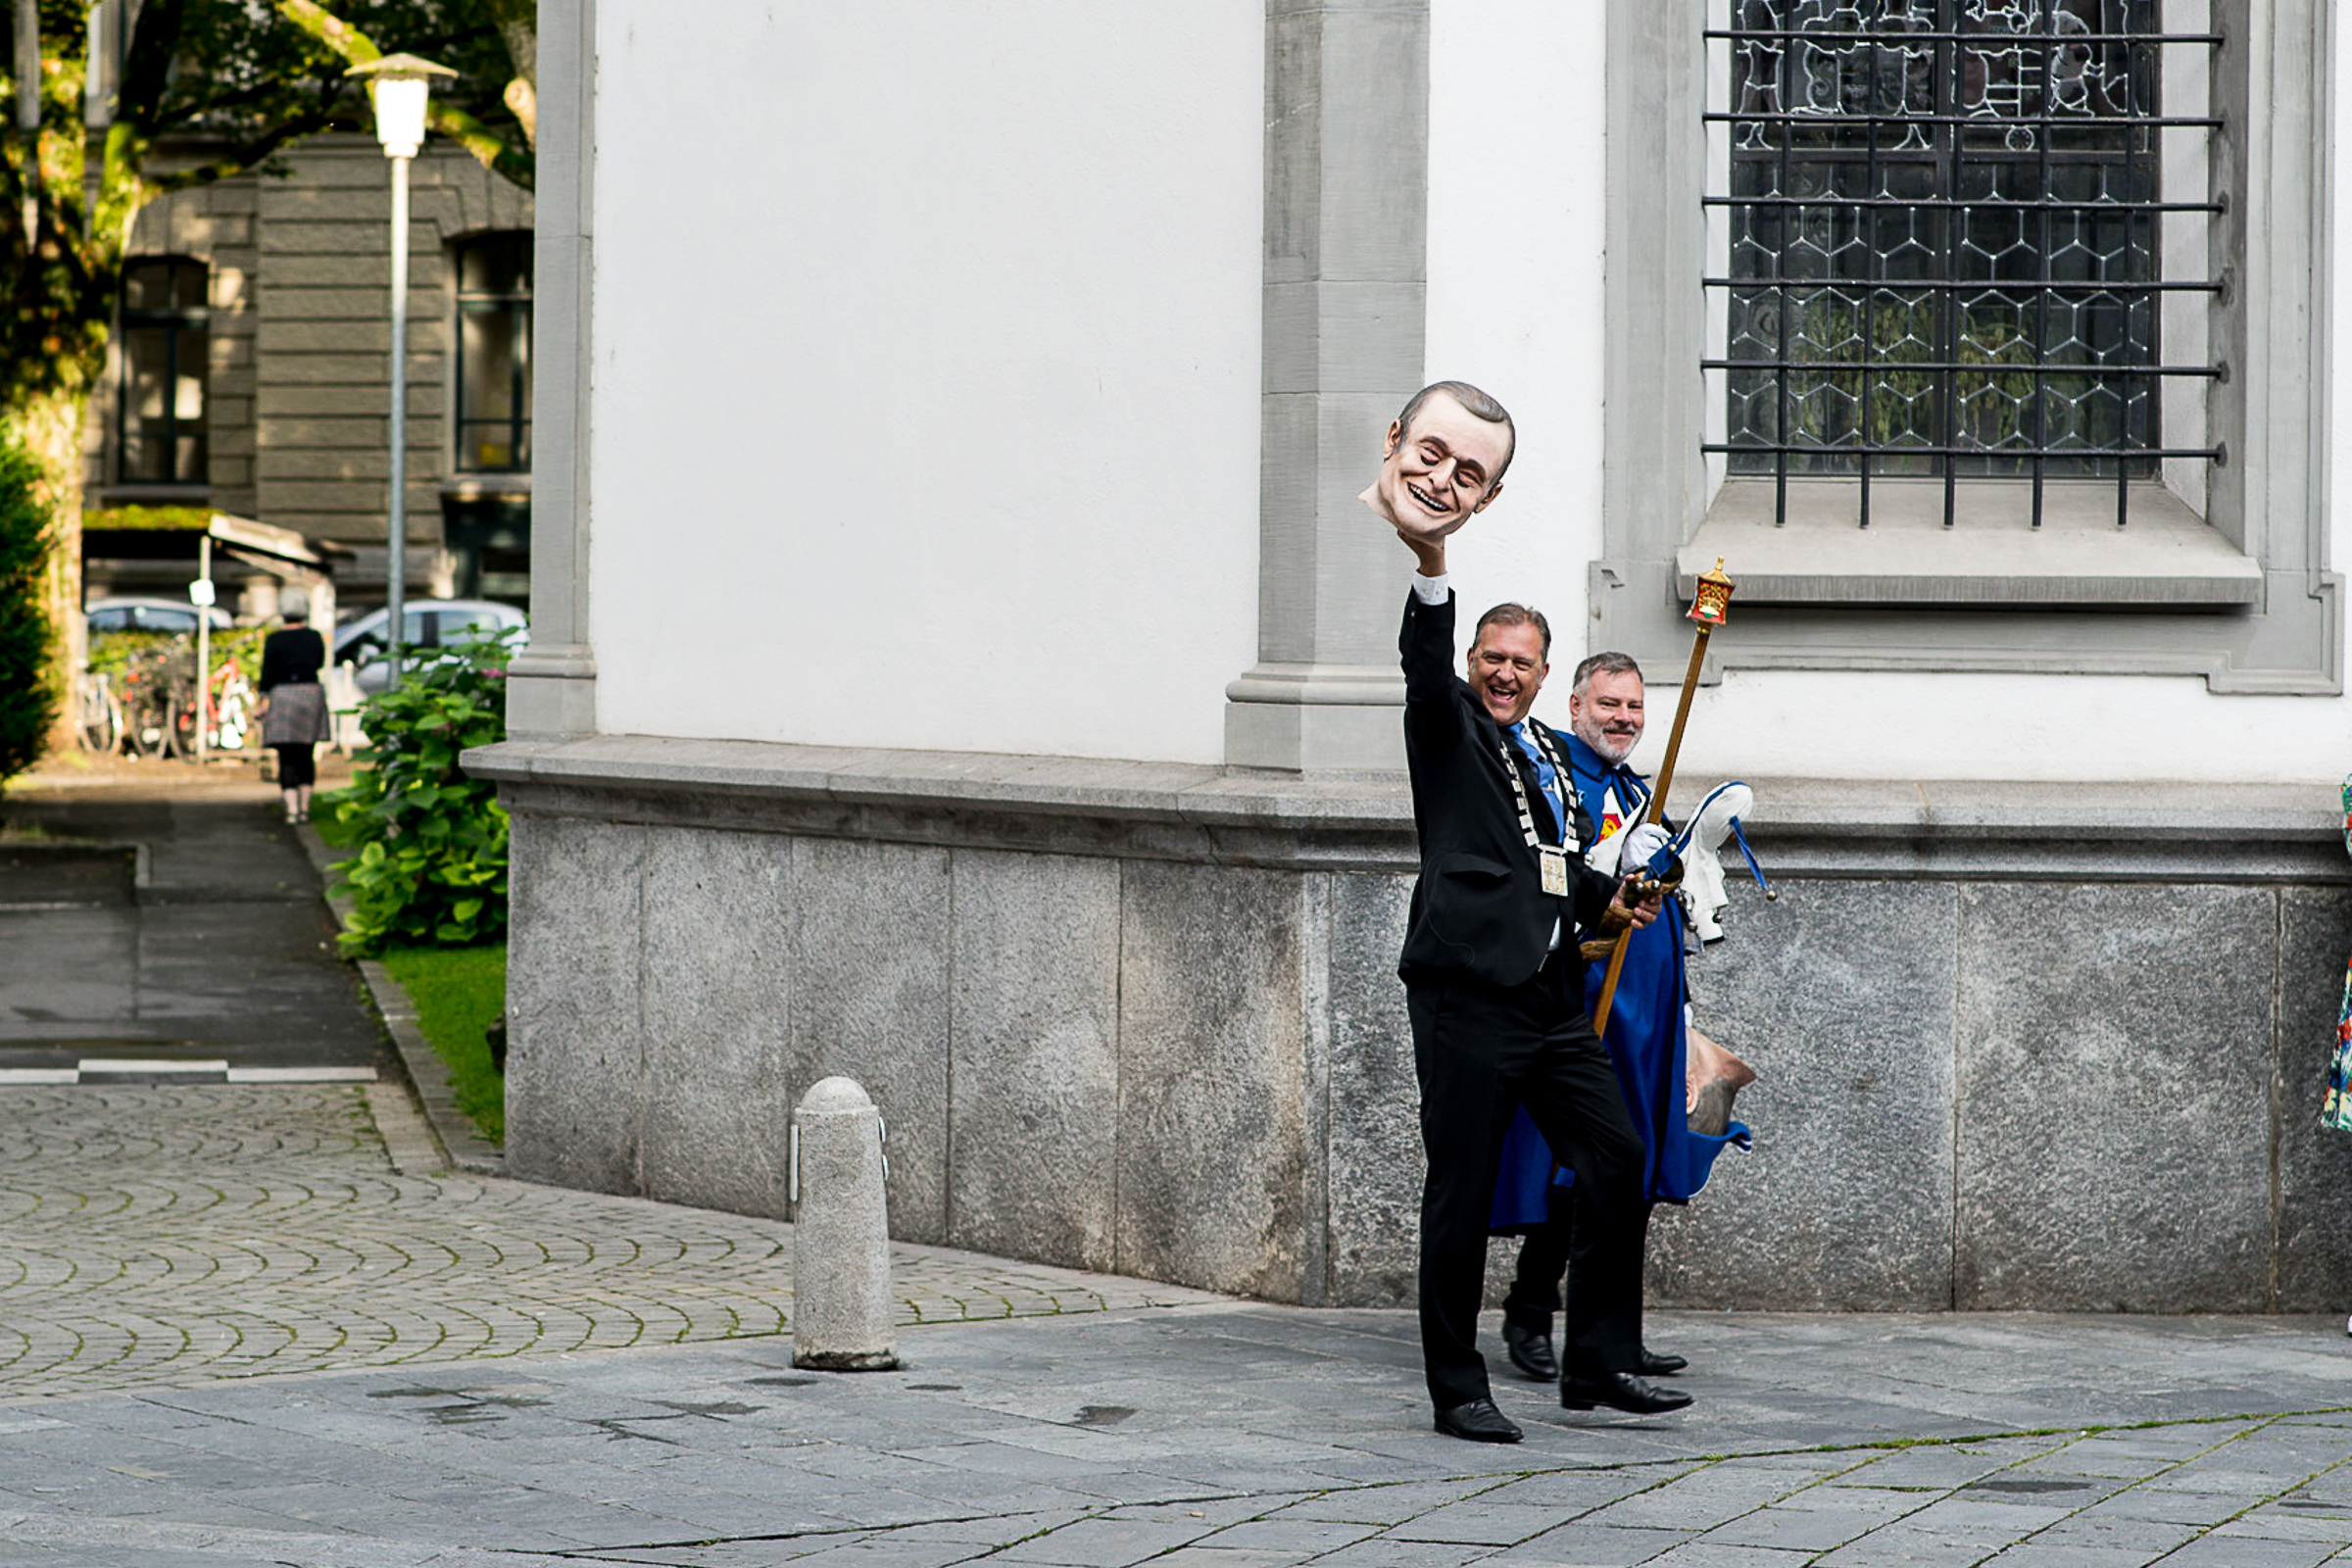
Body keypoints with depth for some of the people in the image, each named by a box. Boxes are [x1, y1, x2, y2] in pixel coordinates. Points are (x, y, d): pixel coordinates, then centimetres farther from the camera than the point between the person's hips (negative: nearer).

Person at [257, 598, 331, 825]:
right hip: (310, 695, 3)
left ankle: (292, 809, -12)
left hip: (282, 696, -3)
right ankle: (304, 808, 11)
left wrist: (264, 700, -6)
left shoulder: (274, 640, -5)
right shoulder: (314, 638, 3)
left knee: (287, 757, -1)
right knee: (305, 756, 13)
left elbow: (267, 672, -10)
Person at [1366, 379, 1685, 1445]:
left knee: (1618, 1162, 3)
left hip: (1552, 991, 7)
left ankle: (1600, 1361, 13)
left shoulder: (1550, 757, 22)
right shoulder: (1447, 725, 3)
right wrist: (1429, 562, -36)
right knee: (1462, 1189, -4)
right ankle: (1457, 1389, 2)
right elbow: (1424, 665, -20)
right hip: (1467, 986, -7)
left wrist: (1603, 899, 19)